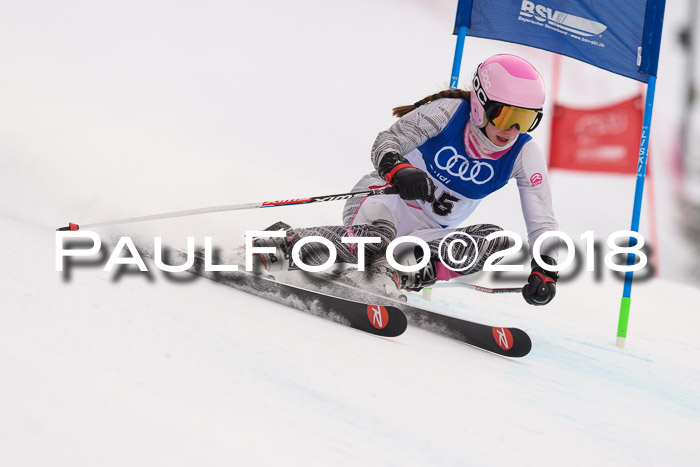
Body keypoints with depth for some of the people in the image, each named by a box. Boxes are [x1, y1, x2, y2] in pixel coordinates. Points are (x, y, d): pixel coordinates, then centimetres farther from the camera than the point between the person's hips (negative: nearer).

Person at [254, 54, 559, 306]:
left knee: (499, 240, -24)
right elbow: (386, 142, -16)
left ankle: (399, 269, -30)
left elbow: (543, 223, -9)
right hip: (388, 199, -4)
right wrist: (397, 170, -40)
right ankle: (281, 245, -25)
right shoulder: (449, 111, -17)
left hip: (429, 234, 4)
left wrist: (544, 268, -28)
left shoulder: (524, 155, -10)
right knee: (377, 235, -40)